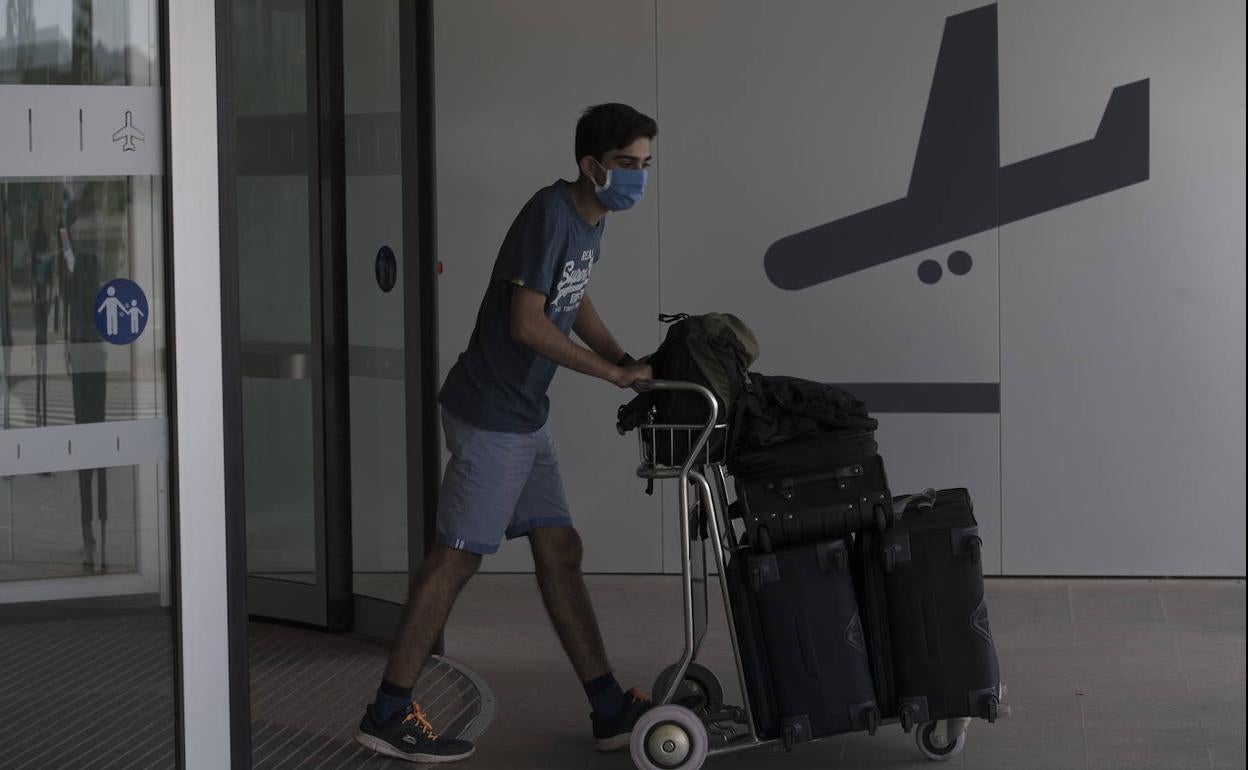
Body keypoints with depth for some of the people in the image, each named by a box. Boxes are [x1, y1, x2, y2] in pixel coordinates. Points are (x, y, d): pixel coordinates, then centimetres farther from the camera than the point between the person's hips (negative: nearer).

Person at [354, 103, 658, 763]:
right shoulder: (550, 215, -19)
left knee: (559, 553, 10)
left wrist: (628, 363, 12)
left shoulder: (590, 220, 11)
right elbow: (527, 324, -24)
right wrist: (615, 373, -18)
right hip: (491, 416, -10)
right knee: (456, 557, -5)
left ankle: (609, 709, 15)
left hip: (526, 418, 10)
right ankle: (388, 715, 1)